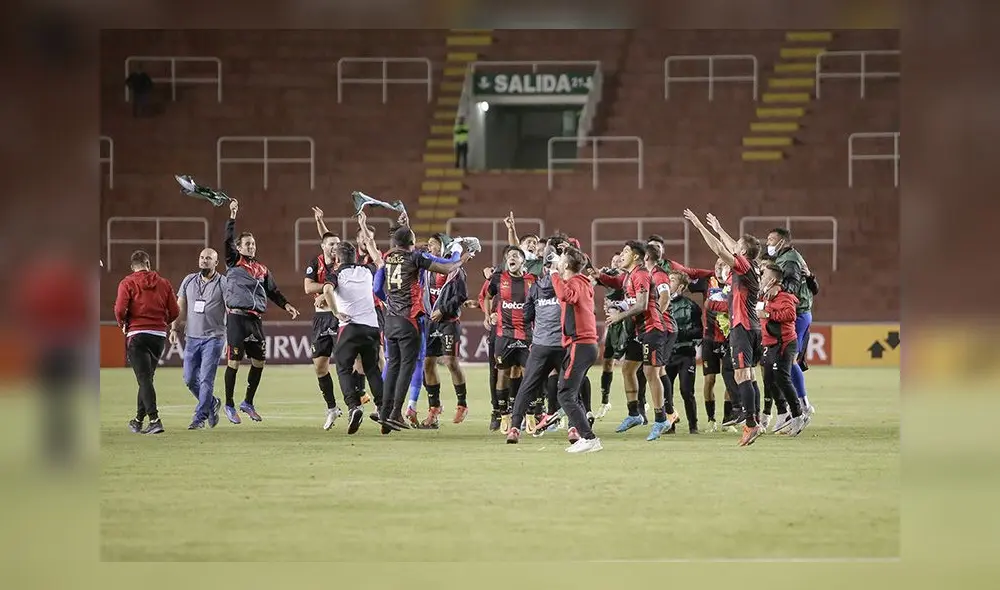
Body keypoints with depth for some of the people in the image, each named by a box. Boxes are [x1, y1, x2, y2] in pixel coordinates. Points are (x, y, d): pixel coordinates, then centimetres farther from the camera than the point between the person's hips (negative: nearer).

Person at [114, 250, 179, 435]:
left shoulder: (127, 283, -2)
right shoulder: (163, 283, 8)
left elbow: (120, 309, -13)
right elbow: (174, 312, 5)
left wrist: (122, 324, 6)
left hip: (137, 335, -4)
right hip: (159, 335, 4)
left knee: (144, 379, -8)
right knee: (147, 378, 17)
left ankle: (154, 420, -21)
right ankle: (139, 420, 27)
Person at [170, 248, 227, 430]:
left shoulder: (223, 284, -3)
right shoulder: (189, 281, 10)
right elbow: (180, 307, 15)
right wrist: (174, 328, 5)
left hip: (213, 338, -5)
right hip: (192, 338, 5)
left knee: (206, 379, -8)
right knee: (190, 379, 6)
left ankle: (200, 417, -1)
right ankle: (211, 404, 28)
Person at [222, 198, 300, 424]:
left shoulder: (262, 269, 17)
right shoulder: (234, 262, 2)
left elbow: (272, 291, 24)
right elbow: (228, 240, -10)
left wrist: (285, 305, 11)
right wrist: (232, 216, -16)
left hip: (256, 320, 6)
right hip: (237, 318, -6)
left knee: (259, 362, 6)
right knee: (234, 361, -5)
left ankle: (248, 403, 21)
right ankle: (229, 405, 4)